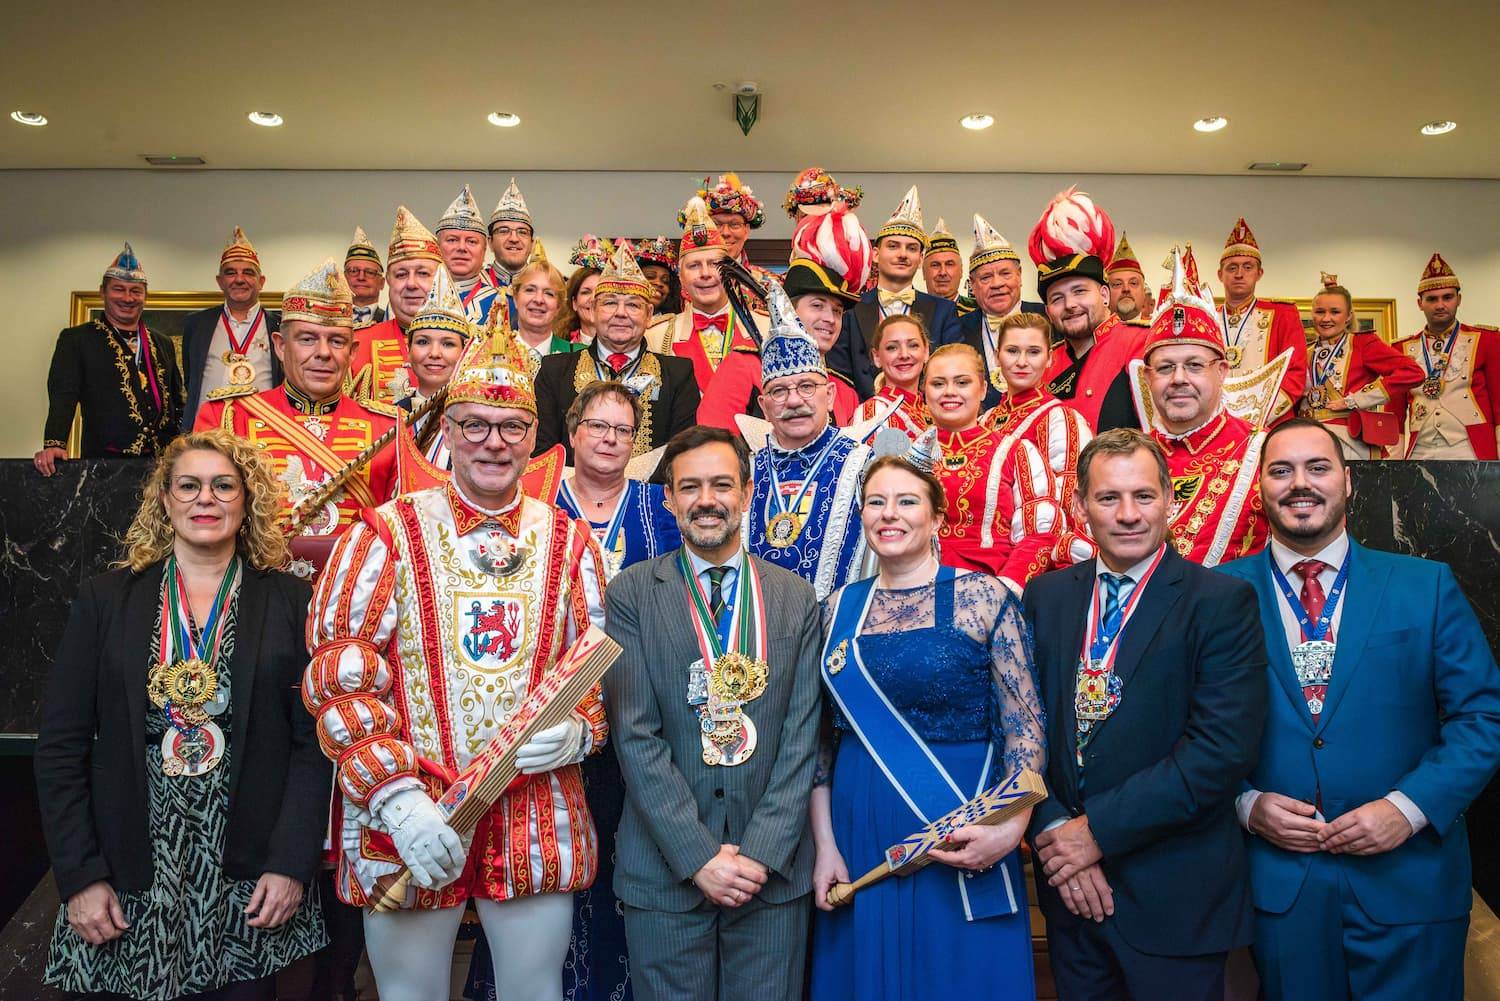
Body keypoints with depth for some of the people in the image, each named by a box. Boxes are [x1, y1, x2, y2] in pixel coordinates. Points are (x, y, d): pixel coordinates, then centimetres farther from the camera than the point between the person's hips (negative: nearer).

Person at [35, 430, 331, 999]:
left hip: (249, 883, 0)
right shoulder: (105, 601, 2)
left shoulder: (291, 603, -1)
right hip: (129, 883, 1)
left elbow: (313, 742, -3)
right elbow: (60, 748, 2)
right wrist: (80, 876, -4)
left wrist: (291, 864, -9)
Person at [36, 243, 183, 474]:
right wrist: (53, 445, -20)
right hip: (102, 463, -3)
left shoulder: (163, 344, 18)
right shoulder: (76, 340, 7)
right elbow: (63, 396, -4)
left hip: (161, 463, 3)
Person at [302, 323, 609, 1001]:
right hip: (406, 820, -2)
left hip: (538, 818, 2)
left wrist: (576, 731, -11)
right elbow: (336, 679, -8)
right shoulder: (388, 534, -5)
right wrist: (394, 796, -17)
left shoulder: (568, 540, 4)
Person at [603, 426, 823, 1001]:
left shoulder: (796, 599, 4)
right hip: (665, 868, -1)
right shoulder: (630, 595, -1)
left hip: (773, 868, 2)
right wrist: (697, 854, -12)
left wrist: (763, 852, -9)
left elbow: (801, 735, 0)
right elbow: (635, 735, -7)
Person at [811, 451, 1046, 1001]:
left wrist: (1012, 825, -19)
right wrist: (824, 844, 0)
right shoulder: (840, 606, 4)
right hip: (860, 834, 3)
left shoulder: (983, 597, -5)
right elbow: (822, 735, 6)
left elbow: (1024, 725, -7)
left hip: (962, 839, -3)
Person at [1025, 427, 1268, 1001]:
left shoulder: (1222, 603, -11)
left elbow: (1222, 749, -19)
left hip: (1175, 894, -3)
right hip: (1068, 883, 4)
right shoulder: (1044, 597, 2)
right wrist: (1053, 830, -12)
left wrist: (1098, 829, -18)